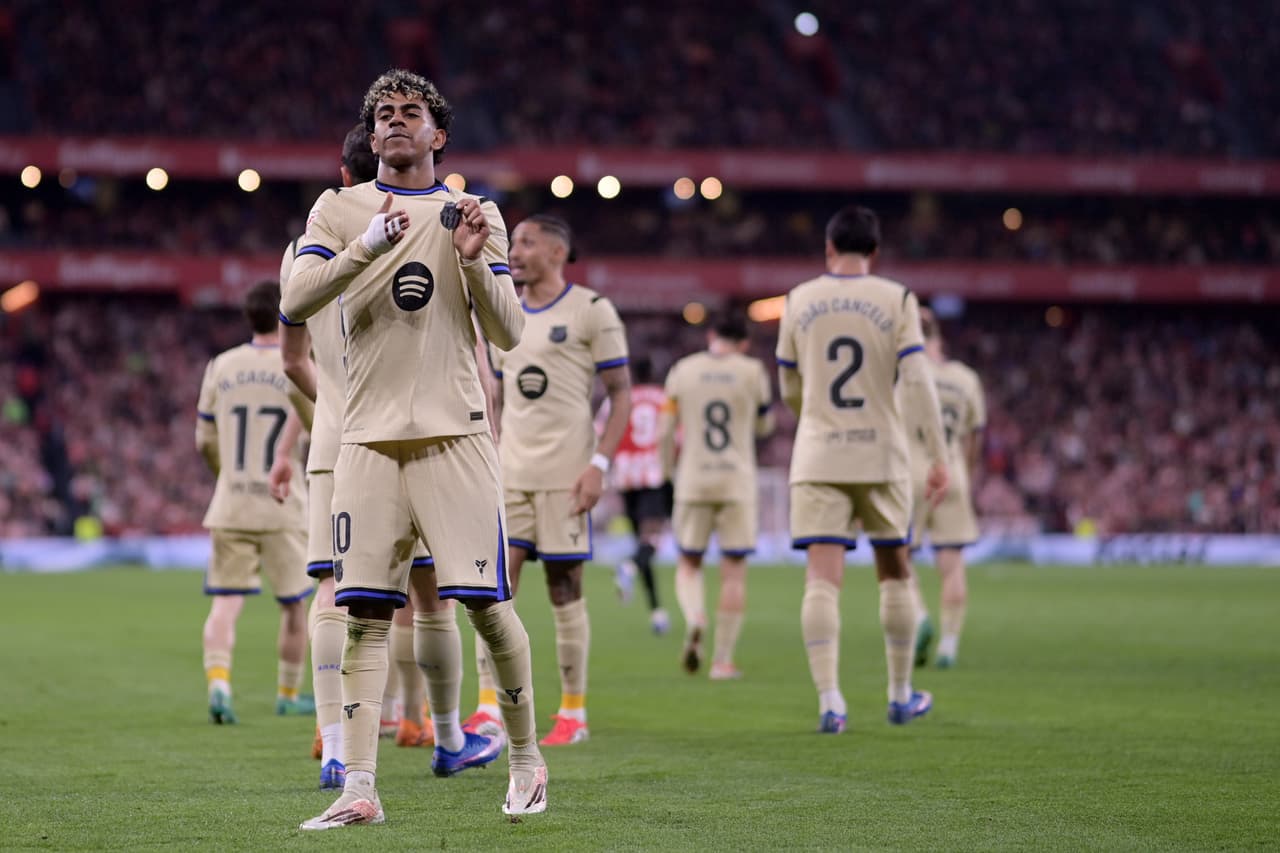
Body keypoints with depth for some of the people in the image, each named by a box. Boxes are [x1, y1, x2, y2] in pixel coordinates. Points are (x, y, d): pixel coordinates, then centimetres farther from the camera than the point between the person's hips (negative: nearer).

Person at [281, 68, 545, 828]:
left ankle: (526, 758, 14)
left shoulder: (476, 216, 9)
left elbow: (508, 334, 5)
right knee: (365, 615, -5)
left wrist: (474, 260, -11)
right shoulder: (343, 212, 9)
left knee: (486, 602, -6)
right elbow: (295, 306, -6)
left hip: (454, 432, -1)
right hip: (370, 437, 1)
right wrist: (368, 246, -18)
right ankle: (360, 790, -5)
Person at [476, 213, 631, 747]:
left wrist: (599, 464, -14)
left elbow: (621, 393, -5)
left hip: (564, 474, -5)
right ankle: (489, 709, -4)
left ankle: (573, 713, 10)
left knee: (565, 590, 0)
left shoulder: (591, 312, -4)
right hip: (510, 475, 5)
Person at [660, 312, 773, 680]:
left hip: (693, 481, 1)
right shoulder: (753, 372, -1)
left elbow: (666, 432, 3)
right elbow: (764, 426, 12)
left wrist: (669, 460, 21)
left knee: (688, 563, 13)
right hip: (737, 483, -1)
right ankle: (723, 659, 2)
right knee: (733, 570, 4)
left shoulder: (683, 370, 2)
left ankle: (694, 619, -18)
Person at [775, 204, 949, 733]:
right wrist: (939, 457, -8)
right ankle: (900, 695, 23)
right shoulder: (897, 301, -2)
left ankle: (829, 700, -18)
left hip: (817, 459, 0)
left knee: (822, 578, -5)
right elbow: (916, 383, -10)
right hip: (881, 456, 0)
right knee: (895, 572, 16)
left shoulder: (799, 301, 3)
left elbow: (790, 390, 12)